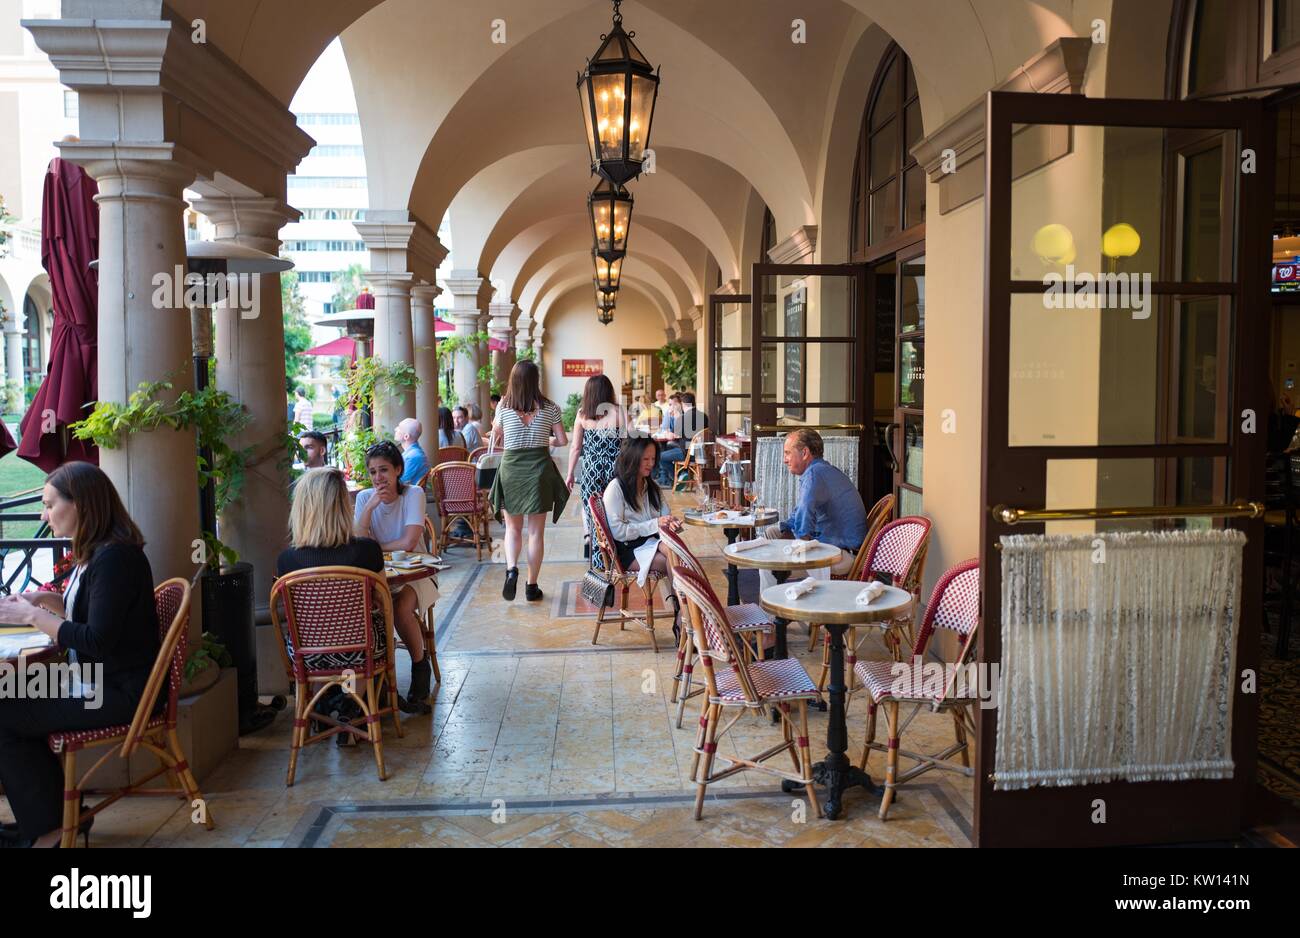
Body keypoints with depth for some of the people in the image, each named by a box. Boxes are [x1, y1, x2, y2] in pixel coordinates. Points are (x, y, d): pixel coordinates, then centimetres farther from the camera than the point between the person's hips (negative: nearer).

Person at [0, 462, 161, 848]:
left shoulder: (115, 557, -22)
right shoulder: (95, 554, 10)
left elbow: (98, 641, -24)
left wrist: (33, 617, -16)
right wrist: (47, 600, 7)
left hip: (121, 693, -10)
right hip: (103, 682, 10)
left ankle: (47, 829, 9)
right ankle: (54, 815, 17)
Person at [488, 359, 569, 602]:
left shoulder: (503, 407, -2)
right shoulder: (549, 407, -3)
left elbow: (497, 440, 8)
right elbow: (563, 441, 1)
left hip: (511, 467, 0)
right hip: (539, 467, 0)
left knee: (513, 528, 15)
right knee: (536, 531, 7)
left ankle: (511, 569, -10)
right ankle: (532, 586, 11)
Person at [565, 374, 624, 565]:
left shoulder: (582, 414, 1)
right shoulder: (618, 411, -4)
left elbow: (575, 447, 4)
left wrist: (570, 474, 12)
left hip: (590, 468, 1)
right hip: (614, 468, -1)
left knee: (589, 506, 18)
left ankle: (589, 538, 5)